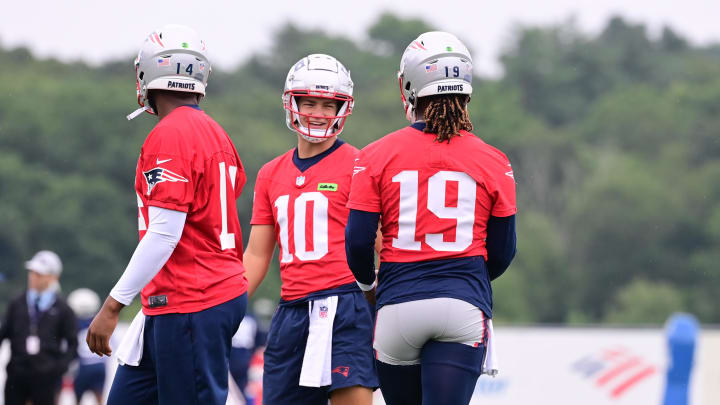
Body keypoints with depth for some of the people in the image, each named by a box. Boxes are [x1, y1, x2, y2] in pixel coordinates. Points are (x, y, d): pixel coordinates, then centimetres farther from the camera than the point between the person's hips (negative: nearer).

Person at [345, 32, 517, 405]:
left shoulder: (377, 156, -1)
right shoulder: (493, 163, 1)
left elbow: (358, 240, -1)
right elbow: (502, 251, 8)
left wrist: (368, 283, 21)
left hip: (398, 305, 1)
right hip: (464, 309, -1)